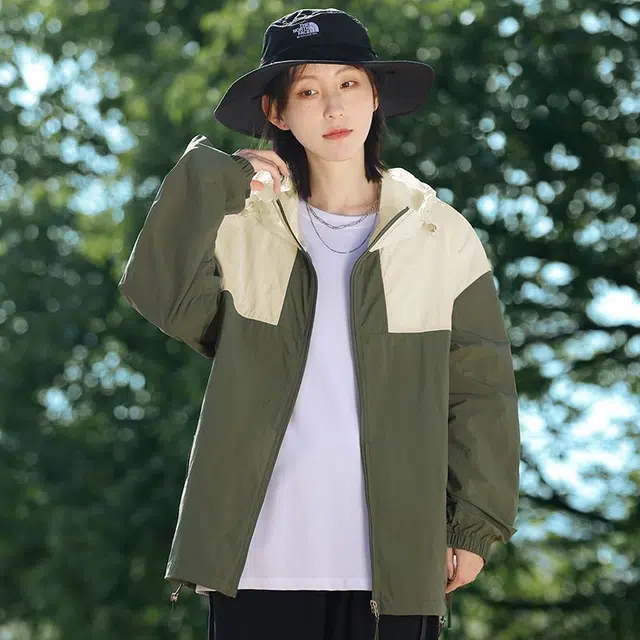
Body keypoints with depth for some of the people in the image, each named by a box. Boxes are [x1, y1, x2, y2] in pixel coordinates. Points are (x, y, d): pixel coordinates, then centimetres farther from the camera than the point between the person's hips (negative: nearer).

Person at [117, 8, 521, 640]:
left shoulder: (439, 233, 5)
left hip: (394, 560, 0)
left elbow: (480, 389, 6)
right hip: (262, 558, 0)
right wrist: (210, 181, -7)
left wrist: (475, 526, 1)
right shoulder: (242, 226, 6)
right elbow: (159, 293, -11)